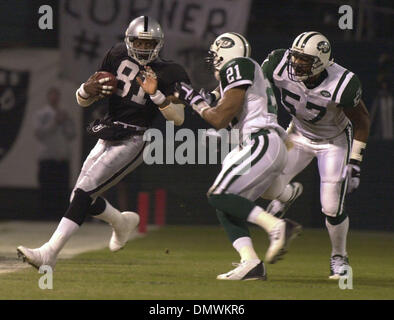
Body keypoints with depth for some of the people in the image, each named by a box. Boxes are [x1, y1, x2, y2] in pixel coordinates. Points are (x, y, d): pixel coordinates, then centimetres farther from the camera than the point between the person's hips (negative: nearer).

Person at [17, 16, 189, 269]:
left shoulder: (166, 73, -6)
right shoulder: (118, 57, 7)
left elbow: (178, 118, -11)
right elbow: (83, 101, 11)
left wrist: (155, 93, -24)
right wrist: (87, 90, -14)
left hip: (133, 141, -7)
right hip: (107, 138, 7)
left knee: (84, 191, -19)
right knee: (81, 198, 10)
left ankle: (49, 252, -23)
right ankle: (122, 222, 40)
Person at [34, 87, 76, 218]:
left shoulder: (64, 114, 18)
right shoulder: (41, 114, 7)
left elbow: (71, 136, 11)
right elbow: (38, 133, -5)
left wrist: (66, 122, -3)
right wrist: (54, 123, -9)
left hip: (63, 158, 4)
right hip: (47, 158, -4)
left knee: (62, 191, -1)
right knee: (47, 191, -8)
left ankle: (60, 216, 1)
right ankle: (47, 216, -7)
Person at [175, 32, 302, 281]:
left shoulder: (237, 68, -3)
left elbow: (220, 119, -7)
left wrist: (195, 100, 7)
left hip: (262, 143, -10)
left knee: (219, 195, -12)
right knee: (227, 206, 7)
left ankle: (277, 226, -22)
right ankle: (251, 263, -5)